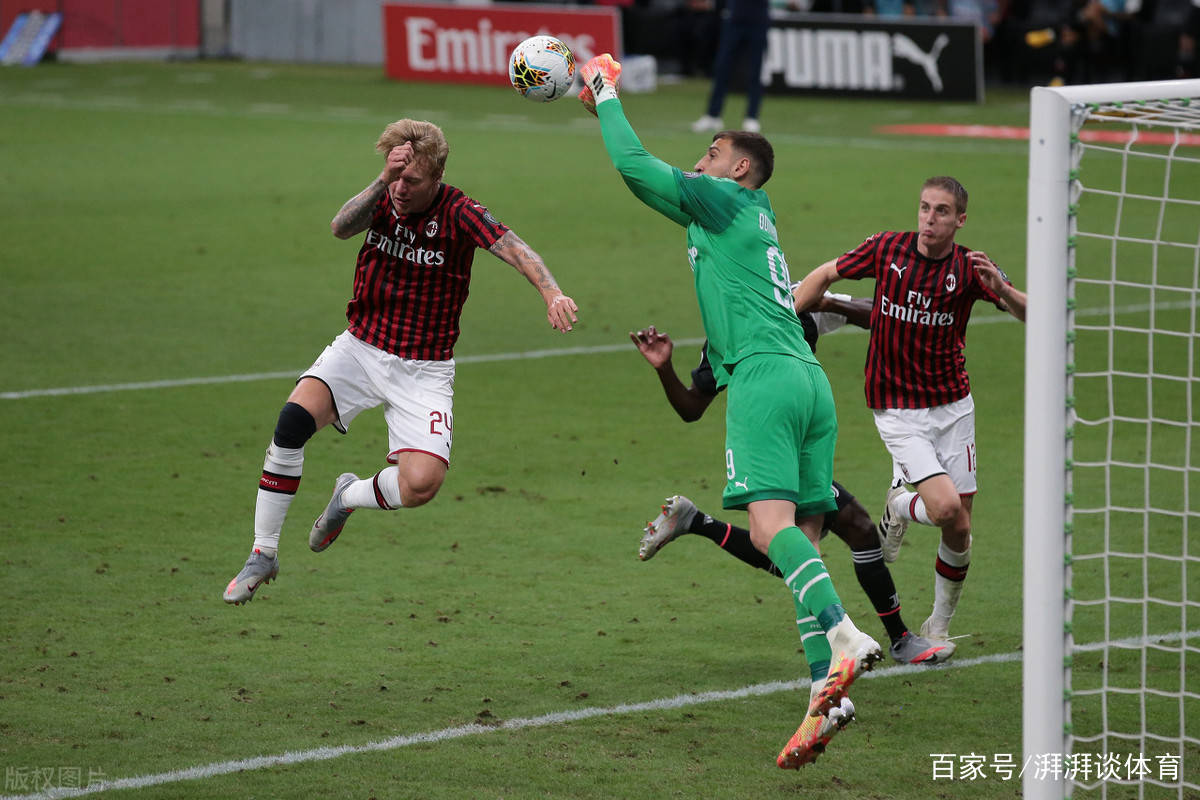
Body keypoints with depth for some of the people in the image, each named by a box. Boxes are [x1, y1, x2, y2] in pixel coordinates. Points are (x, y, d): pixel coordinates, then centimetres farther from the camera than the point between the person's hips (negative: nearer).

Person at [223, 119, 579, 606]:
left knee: (421, 483, -21)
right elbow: (340, 228, -23)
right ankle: (262, 556, -10)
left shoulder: (458, 214, -14)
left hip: (424, 371, -2)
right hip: (360, 348, 2)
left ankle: (349, 497, 16)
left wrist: (551, 292, -48)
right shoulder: (382, 200, -4)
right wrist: (383, 181, -37)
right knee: (293, 420, -24)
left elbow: (513, 249, -29)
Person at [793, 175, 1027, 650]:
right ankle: (899, 506, 14)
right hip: (897, 411, -2)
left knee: (960, 531, 3)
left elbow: (1032, 316, -15)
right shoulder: (887, 249, -7)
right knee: (945, 507, -21)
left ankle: (939, 625, 25)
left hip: (953, 405, 2)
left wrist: (1001, 289, -34)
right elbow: (826, 276, 8)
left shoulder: (970, 268, -6)